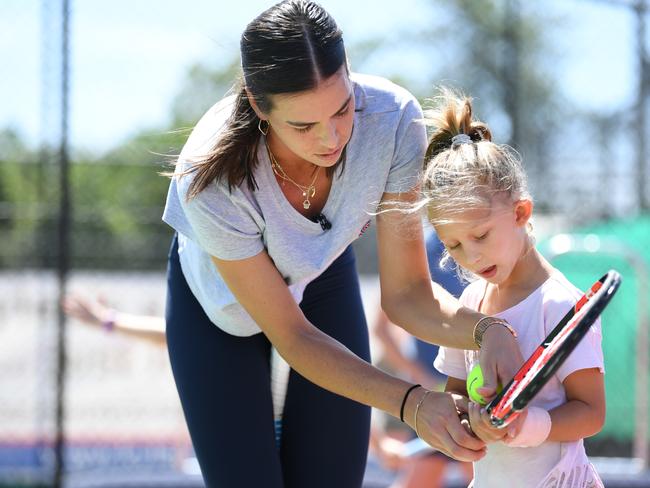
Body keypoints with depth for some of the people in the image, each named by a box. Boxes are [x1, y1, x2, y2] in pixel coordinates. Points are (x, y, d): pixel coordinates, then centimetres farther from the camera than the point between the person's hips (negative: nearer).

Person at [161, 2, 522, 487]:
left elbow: (406, 292, -24)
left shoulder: (393, 119, -33)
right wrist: (412, 402, -40)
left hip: (324, 280, 3)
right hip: (219, 298, -3)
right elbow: (291, 336, -28)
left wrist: (487, 329, -44)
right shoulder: (212, 180, -39)